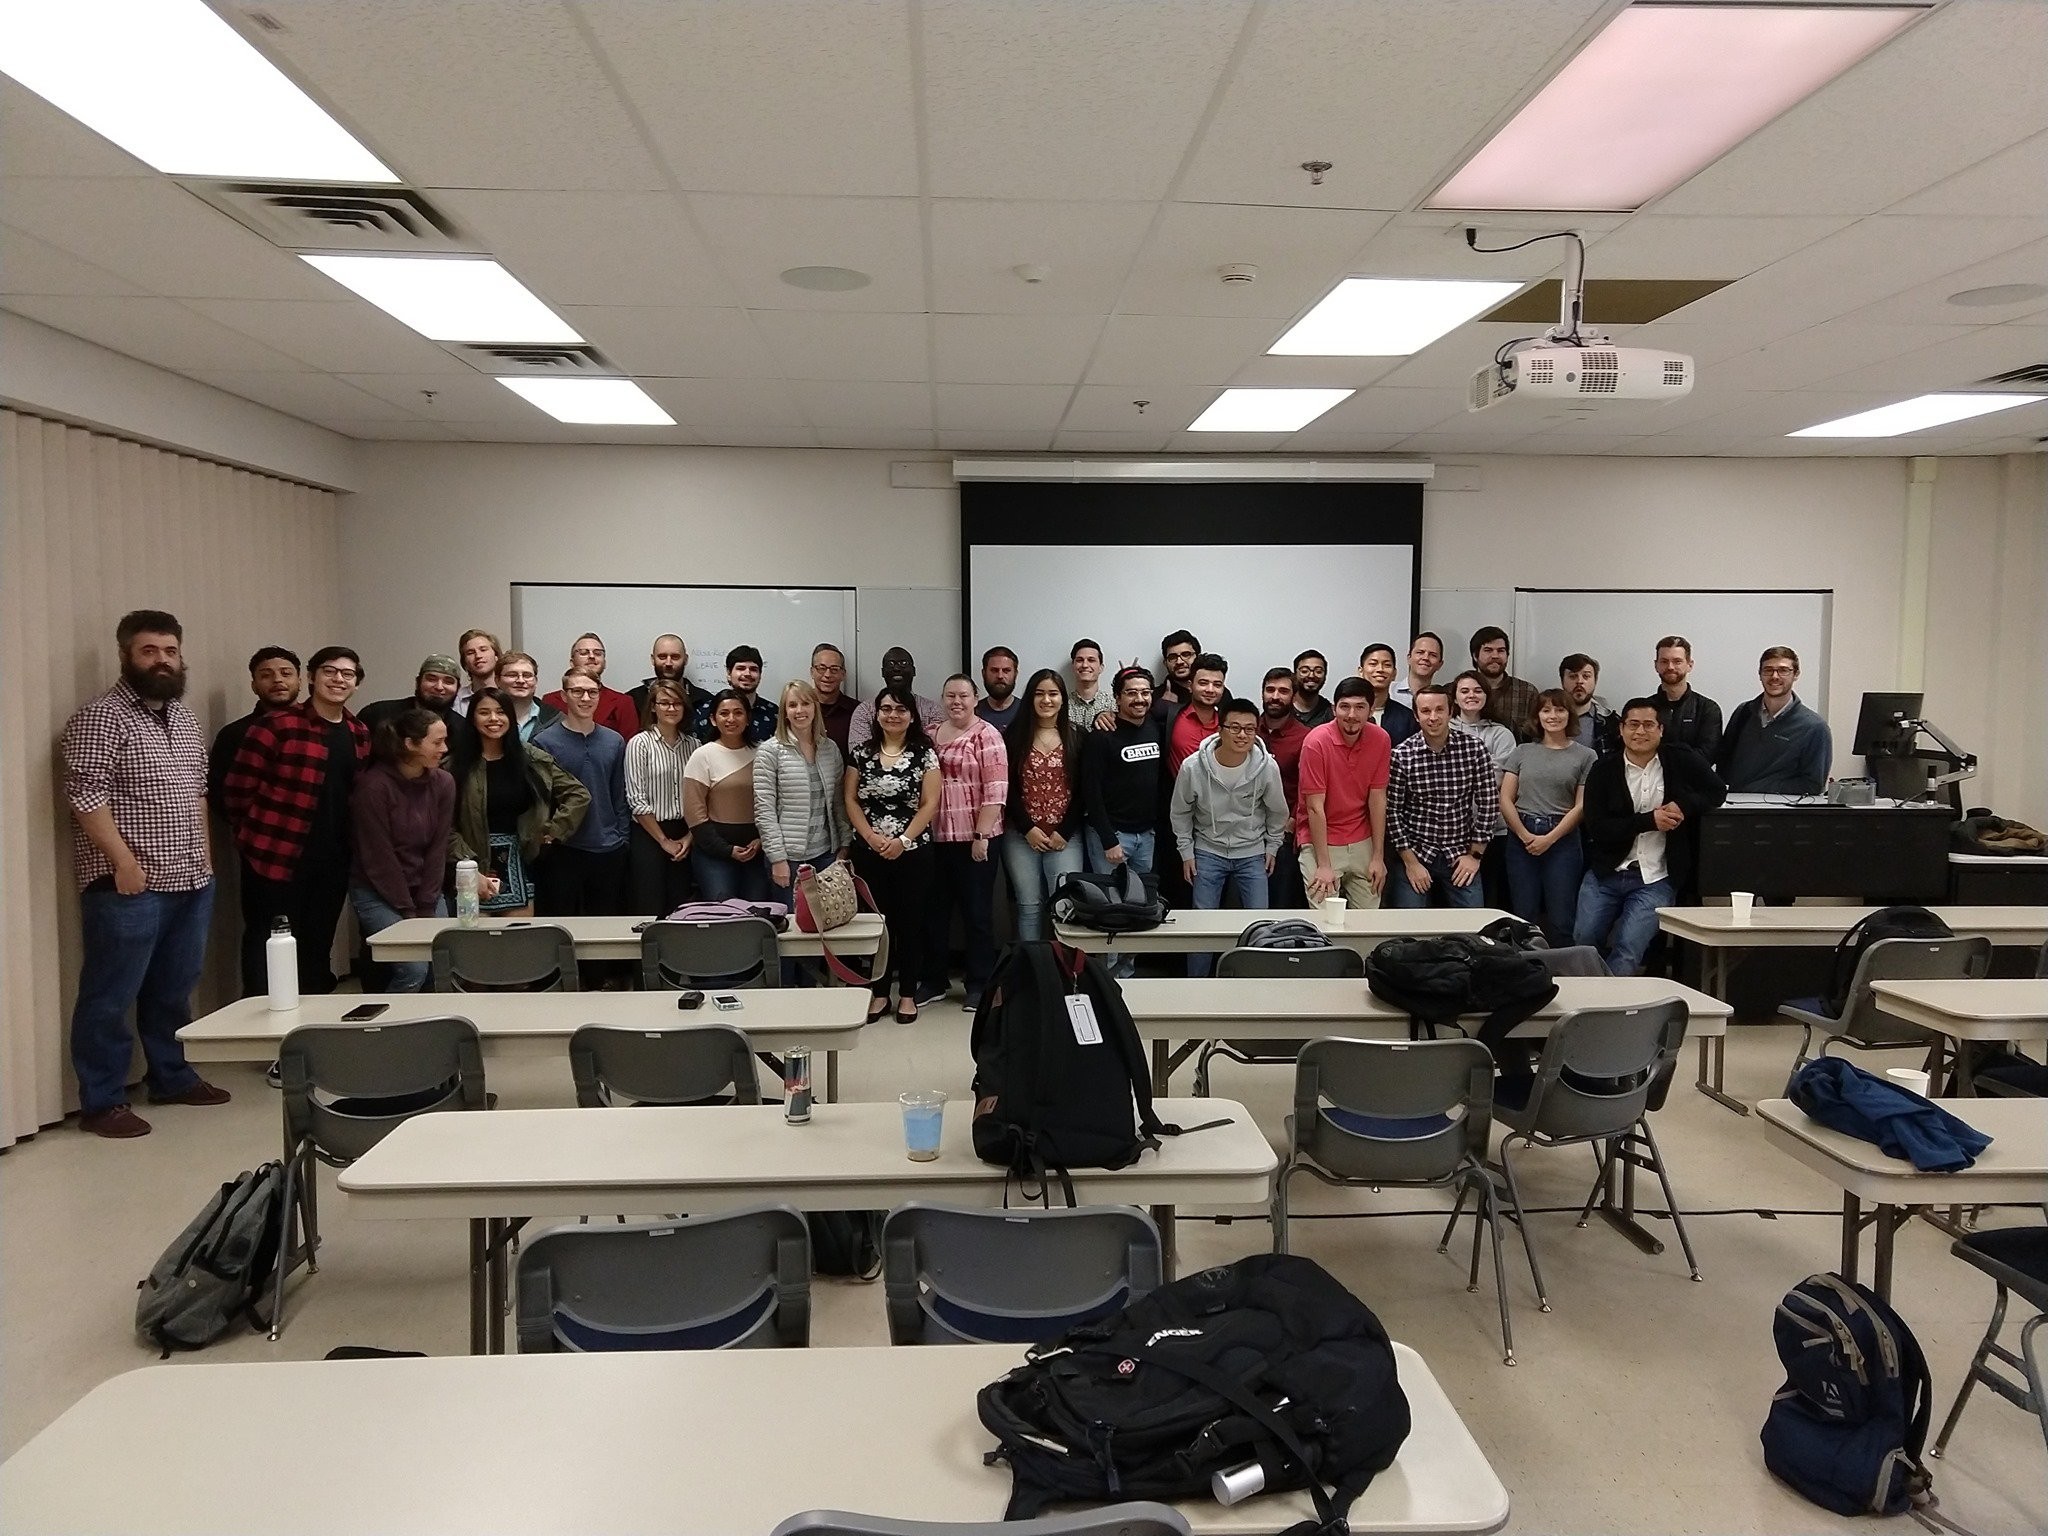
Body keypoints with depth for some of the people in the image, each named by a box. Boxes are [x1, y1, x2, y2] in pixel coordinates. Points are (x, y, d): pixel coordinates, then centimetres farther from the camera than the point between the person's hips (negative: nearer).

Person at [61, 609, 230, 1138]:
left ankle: (172, 1078, 29)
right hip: (130, 886, -8)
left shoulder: (182, 715, 14)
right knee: (110, 997, 2)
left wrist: (204, 852, 16)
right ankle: (102, 1103, 10)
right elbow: (85, 795, -16)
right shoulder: (102, 716, -10)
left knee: (174, 990, 17)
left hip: (191, 881, 8)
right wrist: (124, 861, -18)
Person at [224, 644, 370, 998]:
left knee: (318, 949, 15)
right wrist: (256, 833, 0)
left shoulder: (359, 735, 9)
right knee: (269, 950, 2)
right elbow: (240, 787, -8)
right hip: (275, 858, -6)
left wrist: (349, 843, 11)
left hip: (332, 862, 6)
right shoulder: (276, 725, -10)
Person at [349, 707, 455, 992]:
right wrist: (409, 912, -11)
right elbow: (378, 858, -15)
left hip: (425, 890, 5)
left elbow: (438, 850, -1)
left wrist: (426, 909, -6)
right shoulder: (374, 785, -18)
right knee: (414, 969, -16)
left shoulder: (443, 783, -3)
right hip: (376, 892, -5)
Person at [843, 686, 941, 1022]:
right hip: (868, 851, 2)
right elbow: (849, 799, 2)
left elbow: (930, 805, -6)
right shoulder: (862, 753, 5)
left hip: (913, 851, -2)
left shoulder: (924, 754, -1)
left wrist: (902, 840, -14)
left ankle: (908, 993, 15)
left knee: (910, 921, 4)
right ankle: (878, 991, 18)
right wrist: (871, 836, -11)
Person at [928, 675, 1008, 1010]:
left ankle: (979, 985, 16)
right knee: (934, 909, 12)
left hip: (975, 838, -6)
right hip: (936, 838, 6)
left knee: (976, 911, 4)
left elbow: (995, 792, -12)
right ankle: (933, 981, 25)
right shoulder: (932, 735, 12)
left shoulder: (986, 735, -6)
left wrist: (982, 836, -16)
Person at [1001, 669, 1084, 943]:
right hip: (1021, 835, 0)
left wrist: (1064, 832, -6)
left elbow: (1082, 790, 2)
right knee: (1028, 905, 4)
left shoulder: (1076, 737, 4)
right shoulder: (1015, 736, 4)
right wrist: (1028, 829, -8)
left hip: (1065, 836, 0)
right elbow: (1008, 788, 0)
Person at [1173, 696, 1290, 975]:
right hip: (1208, 852, -1)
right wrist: (1186, 852, 1)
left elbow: (1277, 812, 2)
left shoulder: (1267, 767, -17)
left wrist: (1272, 847, 8)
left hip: (1252, 854, 1)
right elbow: (1181, 812, -2)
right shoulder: (1193, 767, -19)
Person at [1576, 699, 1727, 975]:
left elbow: (1717, 793, 9)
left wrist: (1684, 806, -11)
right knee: (1584, 940, -5)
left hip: (1655, 880, -1)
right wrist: (1649, 820, -17)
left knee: (1629, 948, -17)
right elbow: (1597, 828, -7)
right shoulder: (1603, 770, 0)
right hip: (1607, 872, 1)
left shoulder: (1681, 760, 3)